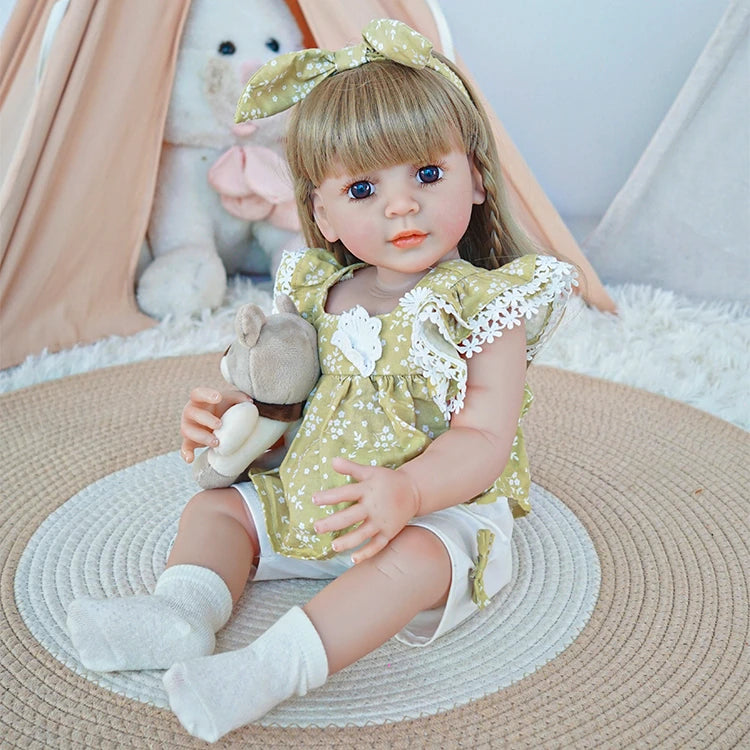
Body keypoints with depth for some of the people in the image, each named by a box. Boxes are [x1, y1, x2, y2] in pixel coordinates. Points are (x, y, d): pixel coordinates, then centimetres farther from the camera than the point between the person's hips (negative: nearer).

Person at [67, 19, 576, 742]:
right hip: (310, 501, 7)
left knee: (413, 558, -37)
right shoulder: (324, 295, 4)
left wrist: (406, 490, -38)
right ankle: (179, 612, -15)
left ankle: (276, 663, -39)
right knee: (215, 505, 4)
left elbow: (484, 439, -20)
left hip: (438, 510, -6)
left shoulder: (482, 306, -13)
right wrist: (234, 409, -1)